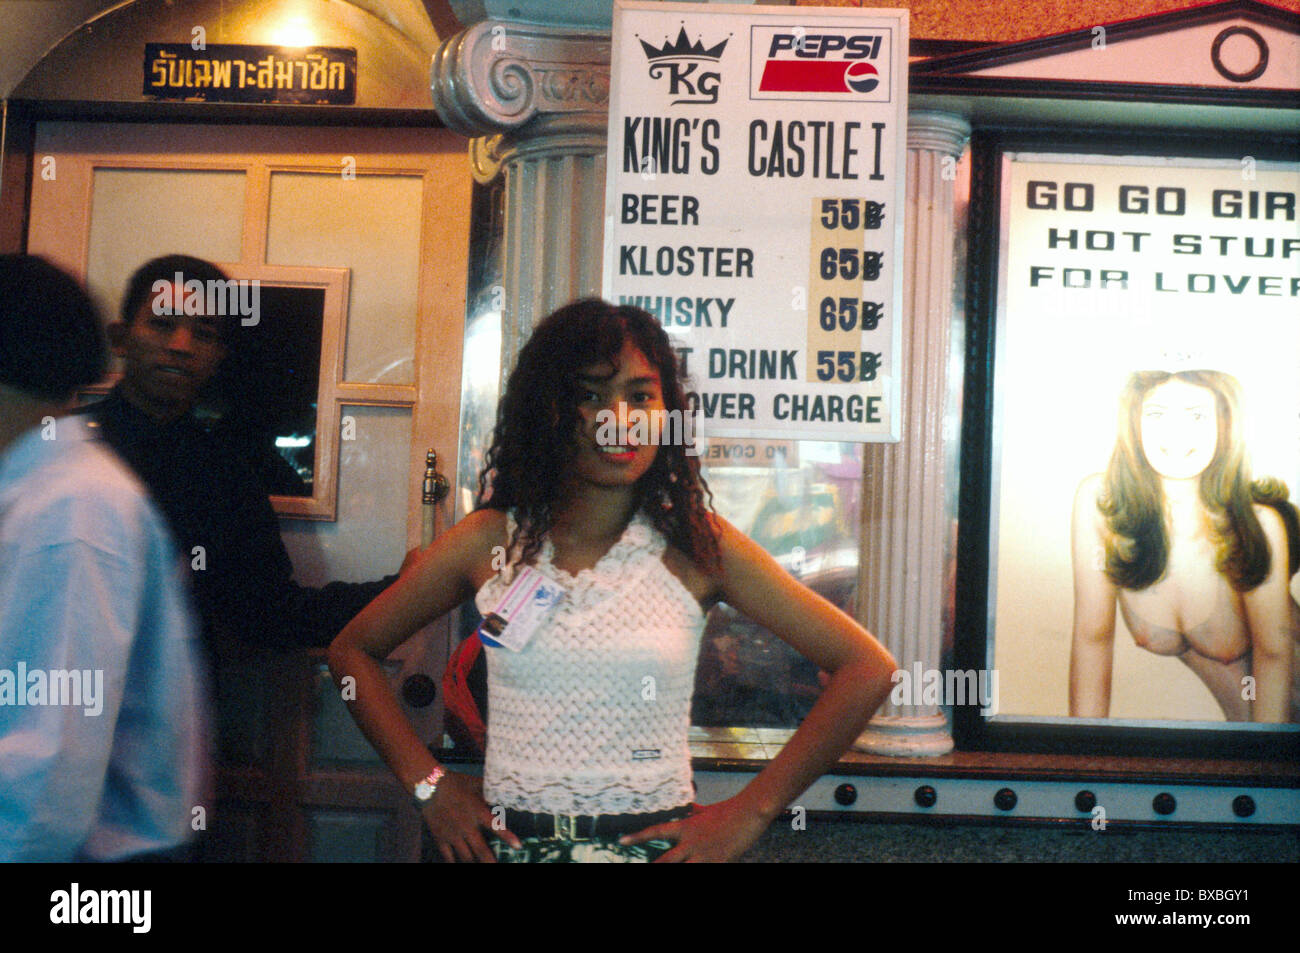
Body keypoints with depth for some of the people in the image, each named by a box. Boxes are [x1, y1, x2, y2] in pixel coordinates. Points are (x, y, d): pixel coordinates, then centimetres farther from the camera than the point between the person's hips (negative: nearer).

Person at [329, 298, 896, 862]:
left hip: (653, 842, -1)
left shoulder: (697, 546, -7)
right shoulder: (489, 541, -3)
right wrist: (430, 785, -1)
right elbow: (352, 652, 9)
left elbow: (868, 668, -8)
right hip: (508, 842, 1)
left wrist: (750, 812, -9)